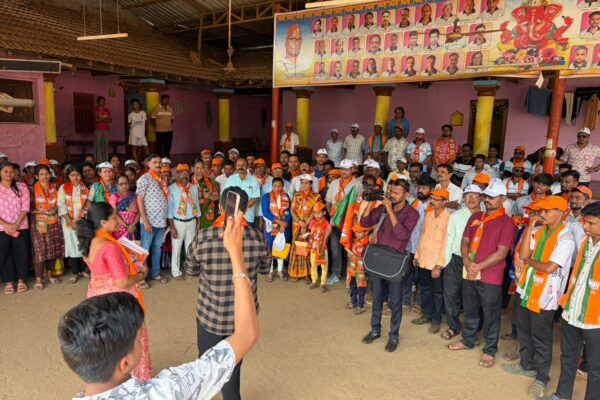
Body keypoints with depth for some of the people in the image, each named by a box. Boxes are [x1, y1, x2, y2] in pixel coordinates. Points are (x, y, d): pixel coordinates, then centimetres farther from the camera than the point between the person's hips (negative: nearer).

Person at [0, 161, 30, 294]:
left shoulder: (22, 187, 2)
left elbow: (25, 207, -3)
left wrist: (15, 225, -12)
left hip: (21, 227, 0)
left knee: (21, 252, 5)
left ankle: (21, 280, 18)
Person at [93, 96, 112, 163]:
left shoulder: (107, 110, 15)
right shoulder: (95, 109, 0)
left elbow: (110, 120, 7)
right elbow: (97, 119, -10)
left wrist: (101, 119, -6)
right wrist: (105, 119, -1)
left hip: (105, 129, 5)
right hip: (98, 129, -4)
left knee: (105, 145, 3)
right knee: (98, 145, -7)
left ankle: (105, 161, 6)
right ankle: (98, 161, -7)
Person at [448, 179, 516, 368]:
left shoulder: (507, 223, -9)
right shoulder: (475, 217, 9)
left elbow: (501, 253, -15)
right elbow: (465, 242, 8)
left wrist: (478, 267, -17)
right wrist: (467, 263, -9)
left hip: (490, 277, -5)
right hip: (469, 274, 6)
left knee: (490, 315, 8)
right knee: (470, 310, 20)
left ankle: (489, 351, 24)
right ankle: (467, 340, 39)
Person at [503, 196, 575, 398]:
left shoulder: (565, 239, -17)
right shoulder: (537, 230, 3)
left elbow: (550, 268, -23)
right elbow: (523, 255, -6)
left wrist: (530, 261, -6)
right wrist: (529, 228, -9)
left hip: (544, 296, -7)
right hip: (526, 289, 7)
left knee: (541, 338, 7)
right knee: (523, 331, 20)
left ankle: (542, 378, 25)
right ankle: (527, 365, 40)